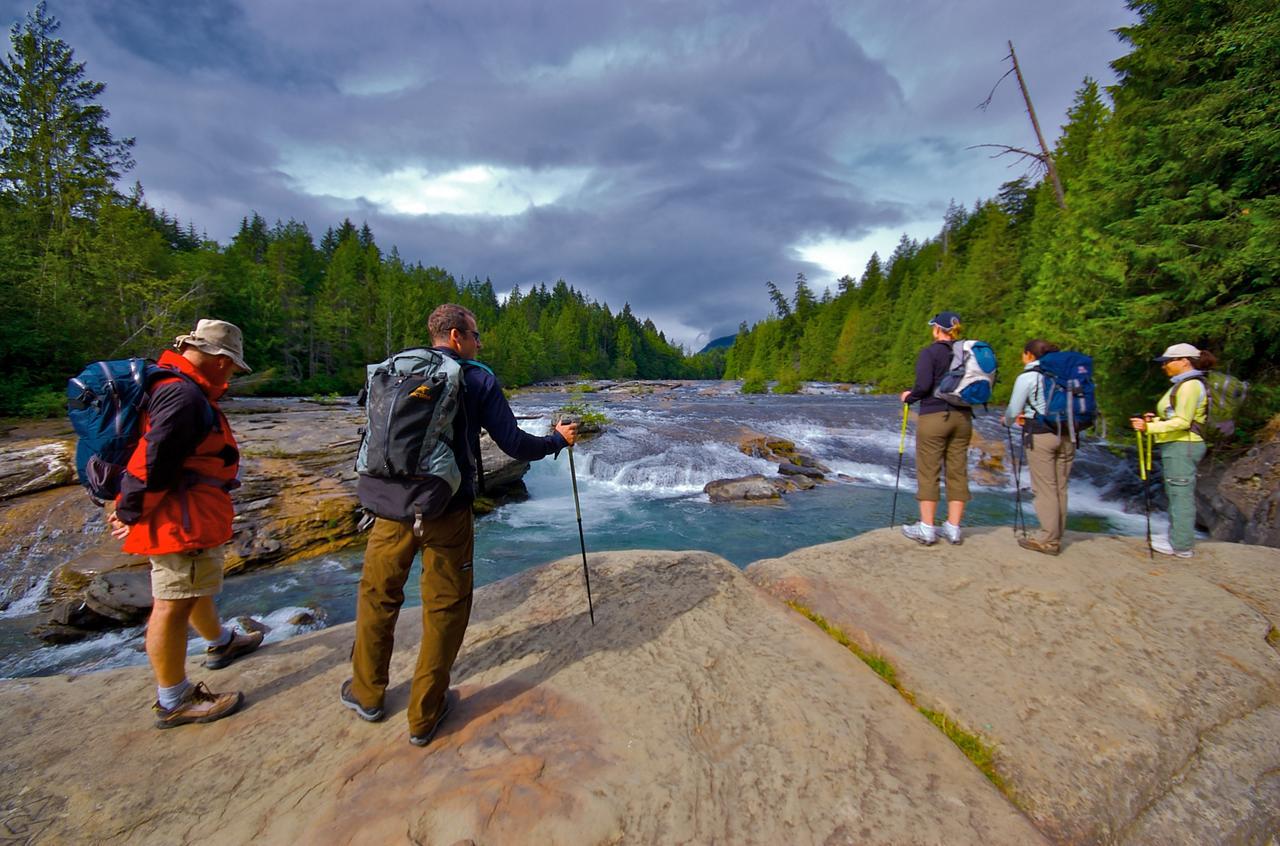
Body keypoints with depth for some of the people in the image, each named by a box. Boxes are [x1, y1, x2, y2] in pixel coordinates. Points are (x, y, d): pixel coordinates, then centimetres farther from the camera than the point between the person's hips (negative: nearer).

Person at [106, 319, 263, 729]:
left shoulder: (178, 387, 9)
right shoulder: (184, 396, -24)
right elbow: (151, 462, -29)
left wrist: (128, 507, 18)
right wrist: (130, 513, -16)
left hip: (193, 517, 11)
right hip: (182, 522, -11)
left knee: (196, 588, 27)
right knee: (173, 605, 1)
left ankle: (220, 643, 50)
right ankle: (173, 703, 15)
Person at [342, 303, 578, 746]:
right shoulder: (478, 379, -5)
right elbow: (514, 445, -8)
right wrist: (558, 439, 8)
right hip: (447, 511, -3)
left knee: (377, 595, 22)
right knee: (445, 609, 11)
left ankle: (367, 693, 39)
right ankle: (425, 714, 23)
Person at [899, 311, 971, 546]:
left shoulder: (929, 352, -8)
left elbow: (923, 385, -18)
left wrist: (909, 397, 0)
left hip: (933, 416, -5)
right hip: (962, 417, 6)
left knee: (928, 473, 1)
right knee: (958, 472, 10)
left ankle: (927, 529, 5)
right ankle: (953, 528, 16)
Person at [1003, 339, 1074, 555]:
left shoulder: (1027, 377, -7)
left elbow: (1013, 410, -4)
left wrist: (1007, 421, 19)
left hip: (1041, 435, -6)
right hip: (1066, 435, 6)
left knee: (1045, 489, -1)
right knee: (1060, 488, 11)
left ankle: (1048, 540, 3)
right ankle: (1057, 537, 19)